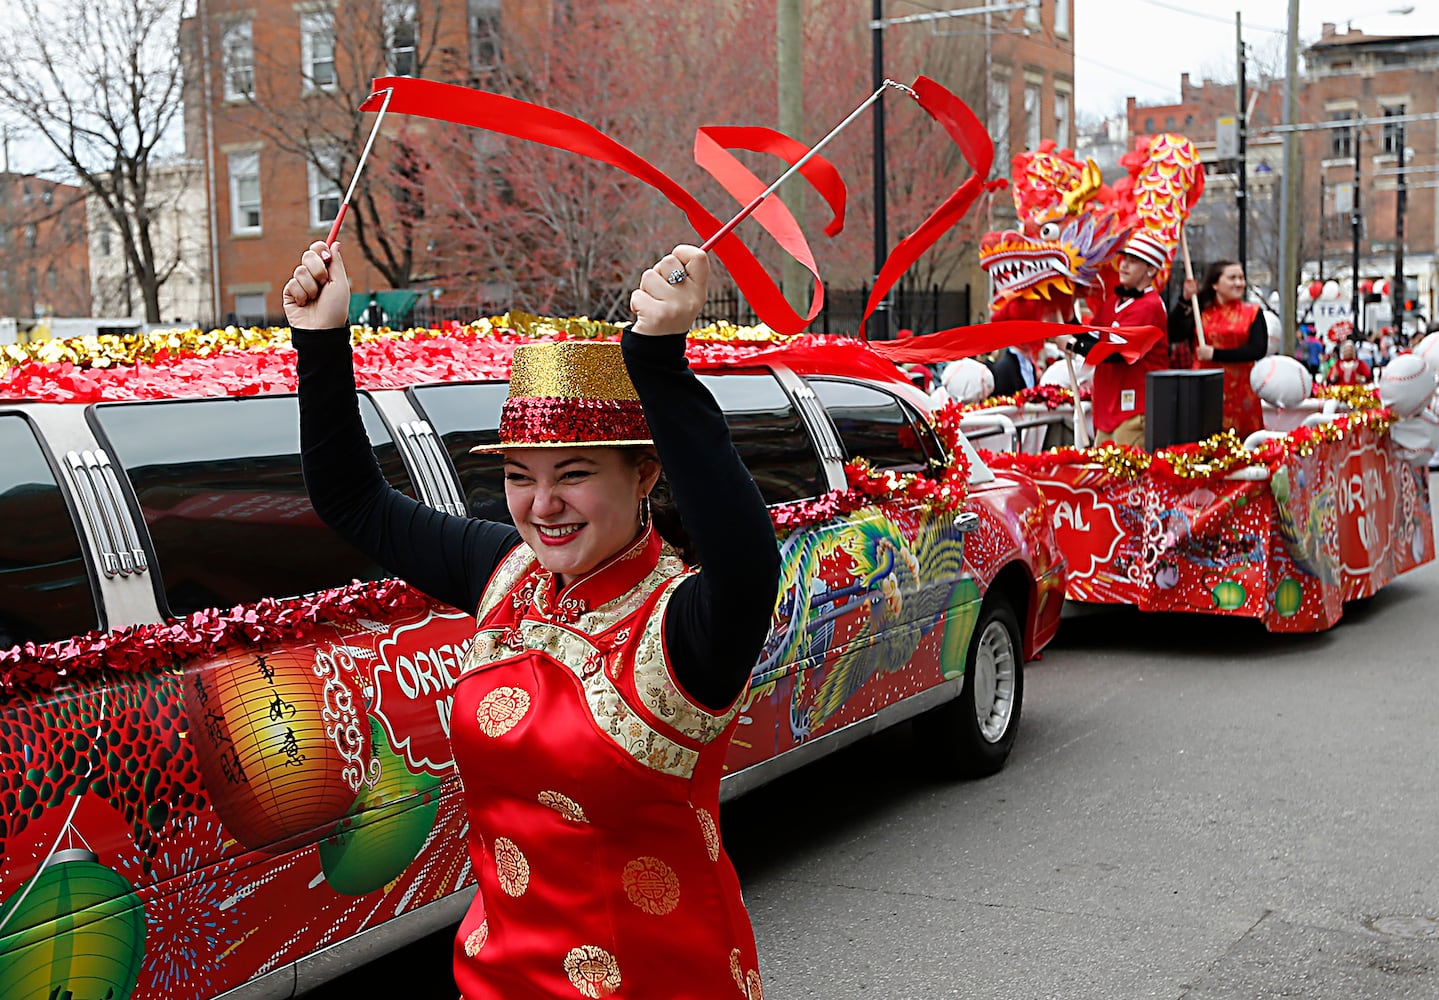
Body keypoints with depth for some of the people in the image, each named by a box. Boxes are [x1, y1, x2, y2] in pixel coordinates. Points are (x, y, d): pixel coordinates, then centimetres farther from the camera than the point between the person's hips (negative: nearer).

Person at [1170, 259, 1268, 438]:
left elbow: (1258, 350, -5)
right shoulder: (1199, 311, 8)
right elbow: (1172, 334, -6)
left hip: (1240, 391, 0)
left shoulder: (1252, 313, 8)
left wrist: (1215, 354, -10)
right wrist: (1185, 302, -8)